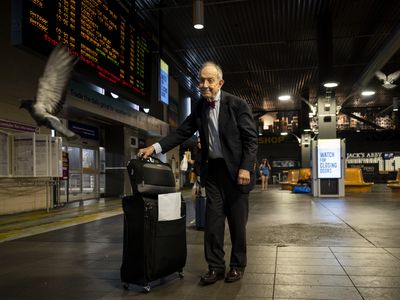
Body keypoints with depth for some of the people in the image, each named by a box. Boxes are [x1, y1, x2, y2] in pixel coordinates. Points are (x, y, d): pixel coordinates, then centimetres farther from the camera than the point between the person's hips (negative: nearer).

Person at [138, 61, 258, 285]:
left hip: (236, 170, -4)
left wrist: (245, 168, -18)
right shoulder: (200, 107, 6)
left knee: (237, 222, 5)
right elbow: (182, 132, 6)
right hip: (213, 169, 5)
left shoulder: (237, 104, -9)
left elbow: (251, 138, -10)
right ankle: (216, 267, 16)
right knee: (213, 221, 5)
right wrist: (155, 147, -5)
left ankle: (238, 266, 21)